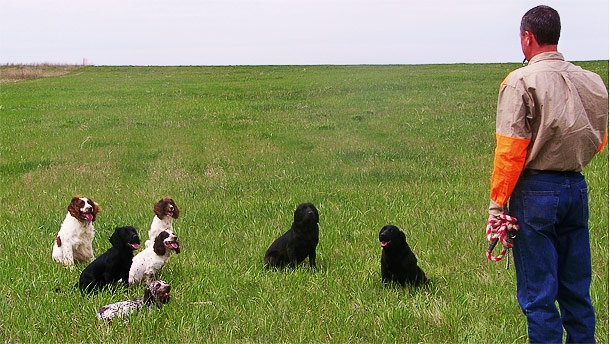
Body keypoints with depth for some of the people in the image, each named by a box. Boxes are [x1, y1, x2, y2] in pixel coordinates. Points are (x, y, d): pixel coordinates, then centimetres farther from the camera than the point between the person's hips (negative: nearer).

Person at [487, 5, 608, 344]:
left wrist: (497, 201, -10)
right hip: (577, 188, 6)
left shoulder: (521, 82, -11)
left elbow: (510, 150, -15)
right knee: (577, 287, 14)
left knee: (538, 293, 2)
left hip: (536, 191, -5)